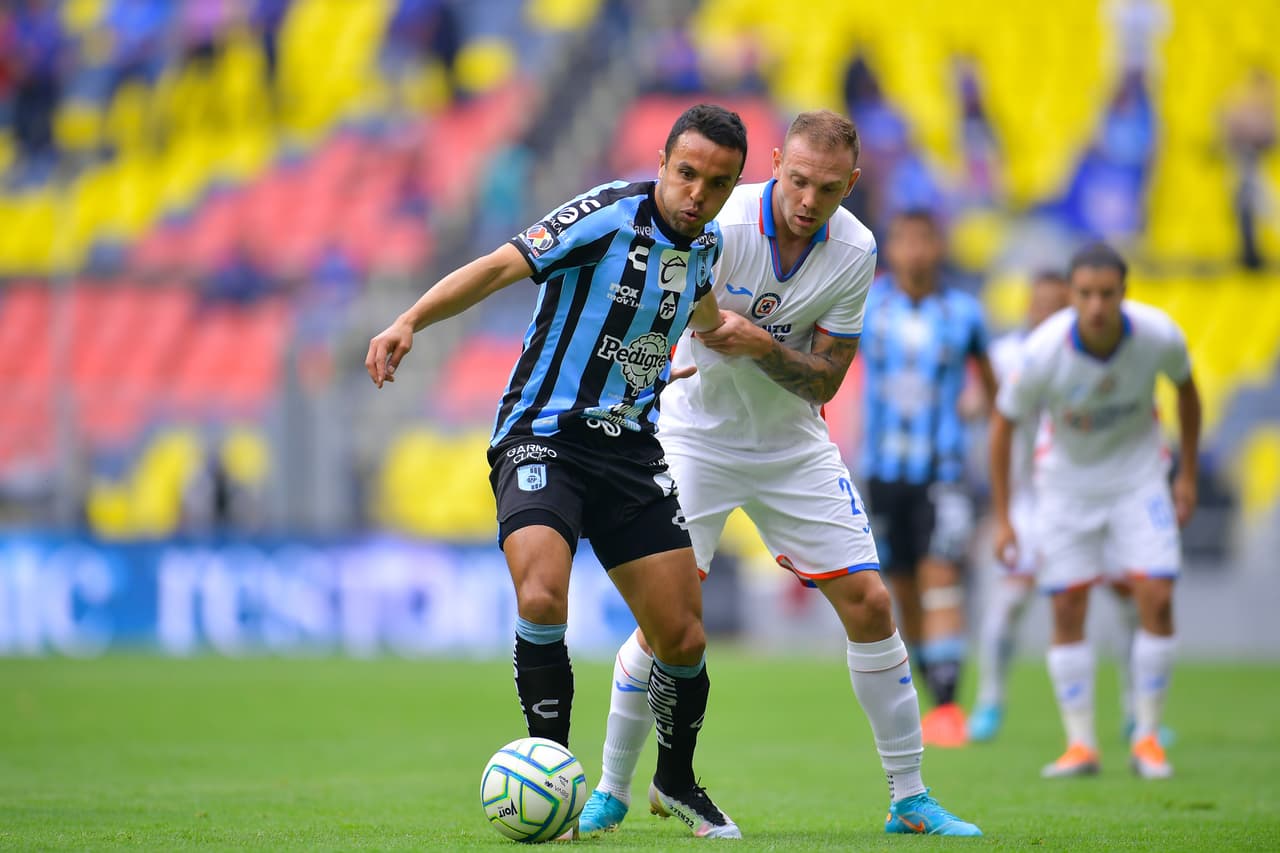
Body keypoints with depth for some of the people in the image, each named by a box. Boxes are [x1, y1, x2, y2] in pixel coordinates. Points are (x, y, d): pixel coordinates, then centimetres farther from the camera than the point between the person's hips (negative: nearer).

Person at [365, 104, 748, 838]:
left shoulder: (705, 244, 6)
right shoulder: (610, 214, -16)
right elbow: (502, 266, -26)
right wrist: (410, 322, -38)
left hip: (632, 447, 6)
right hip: (544, 437, -6)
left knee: (684, 639, 3)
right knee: (542, 599, -28)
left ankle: (676, 780, 29)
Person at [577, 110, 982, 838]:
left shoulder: (855, 252, -11)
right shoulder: (720, 226, -21)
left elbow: (824, 380, -10)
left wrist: (760, 345, -27)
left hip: (794, 446, 3)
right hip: (696, 438, -3)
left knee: (869, 604, -4)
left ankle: (910, 798, 8)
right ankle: (611, 792, 7)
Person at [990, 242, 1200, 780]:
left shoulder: (1158, 335, -23)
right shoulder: (1044, 352, -28)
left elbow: (1186, 388, 1)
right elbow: (1003, 422, -11)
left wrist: (1189, 473, 5)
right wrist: (1002, 518, -8)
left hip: (1137, 474, 0)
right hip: (1067, 478, 0)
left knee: (1157, 599, -11)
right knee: (1068, 609, -4)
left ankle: (1147, 739, 1)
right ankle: (1081, 744, 5)